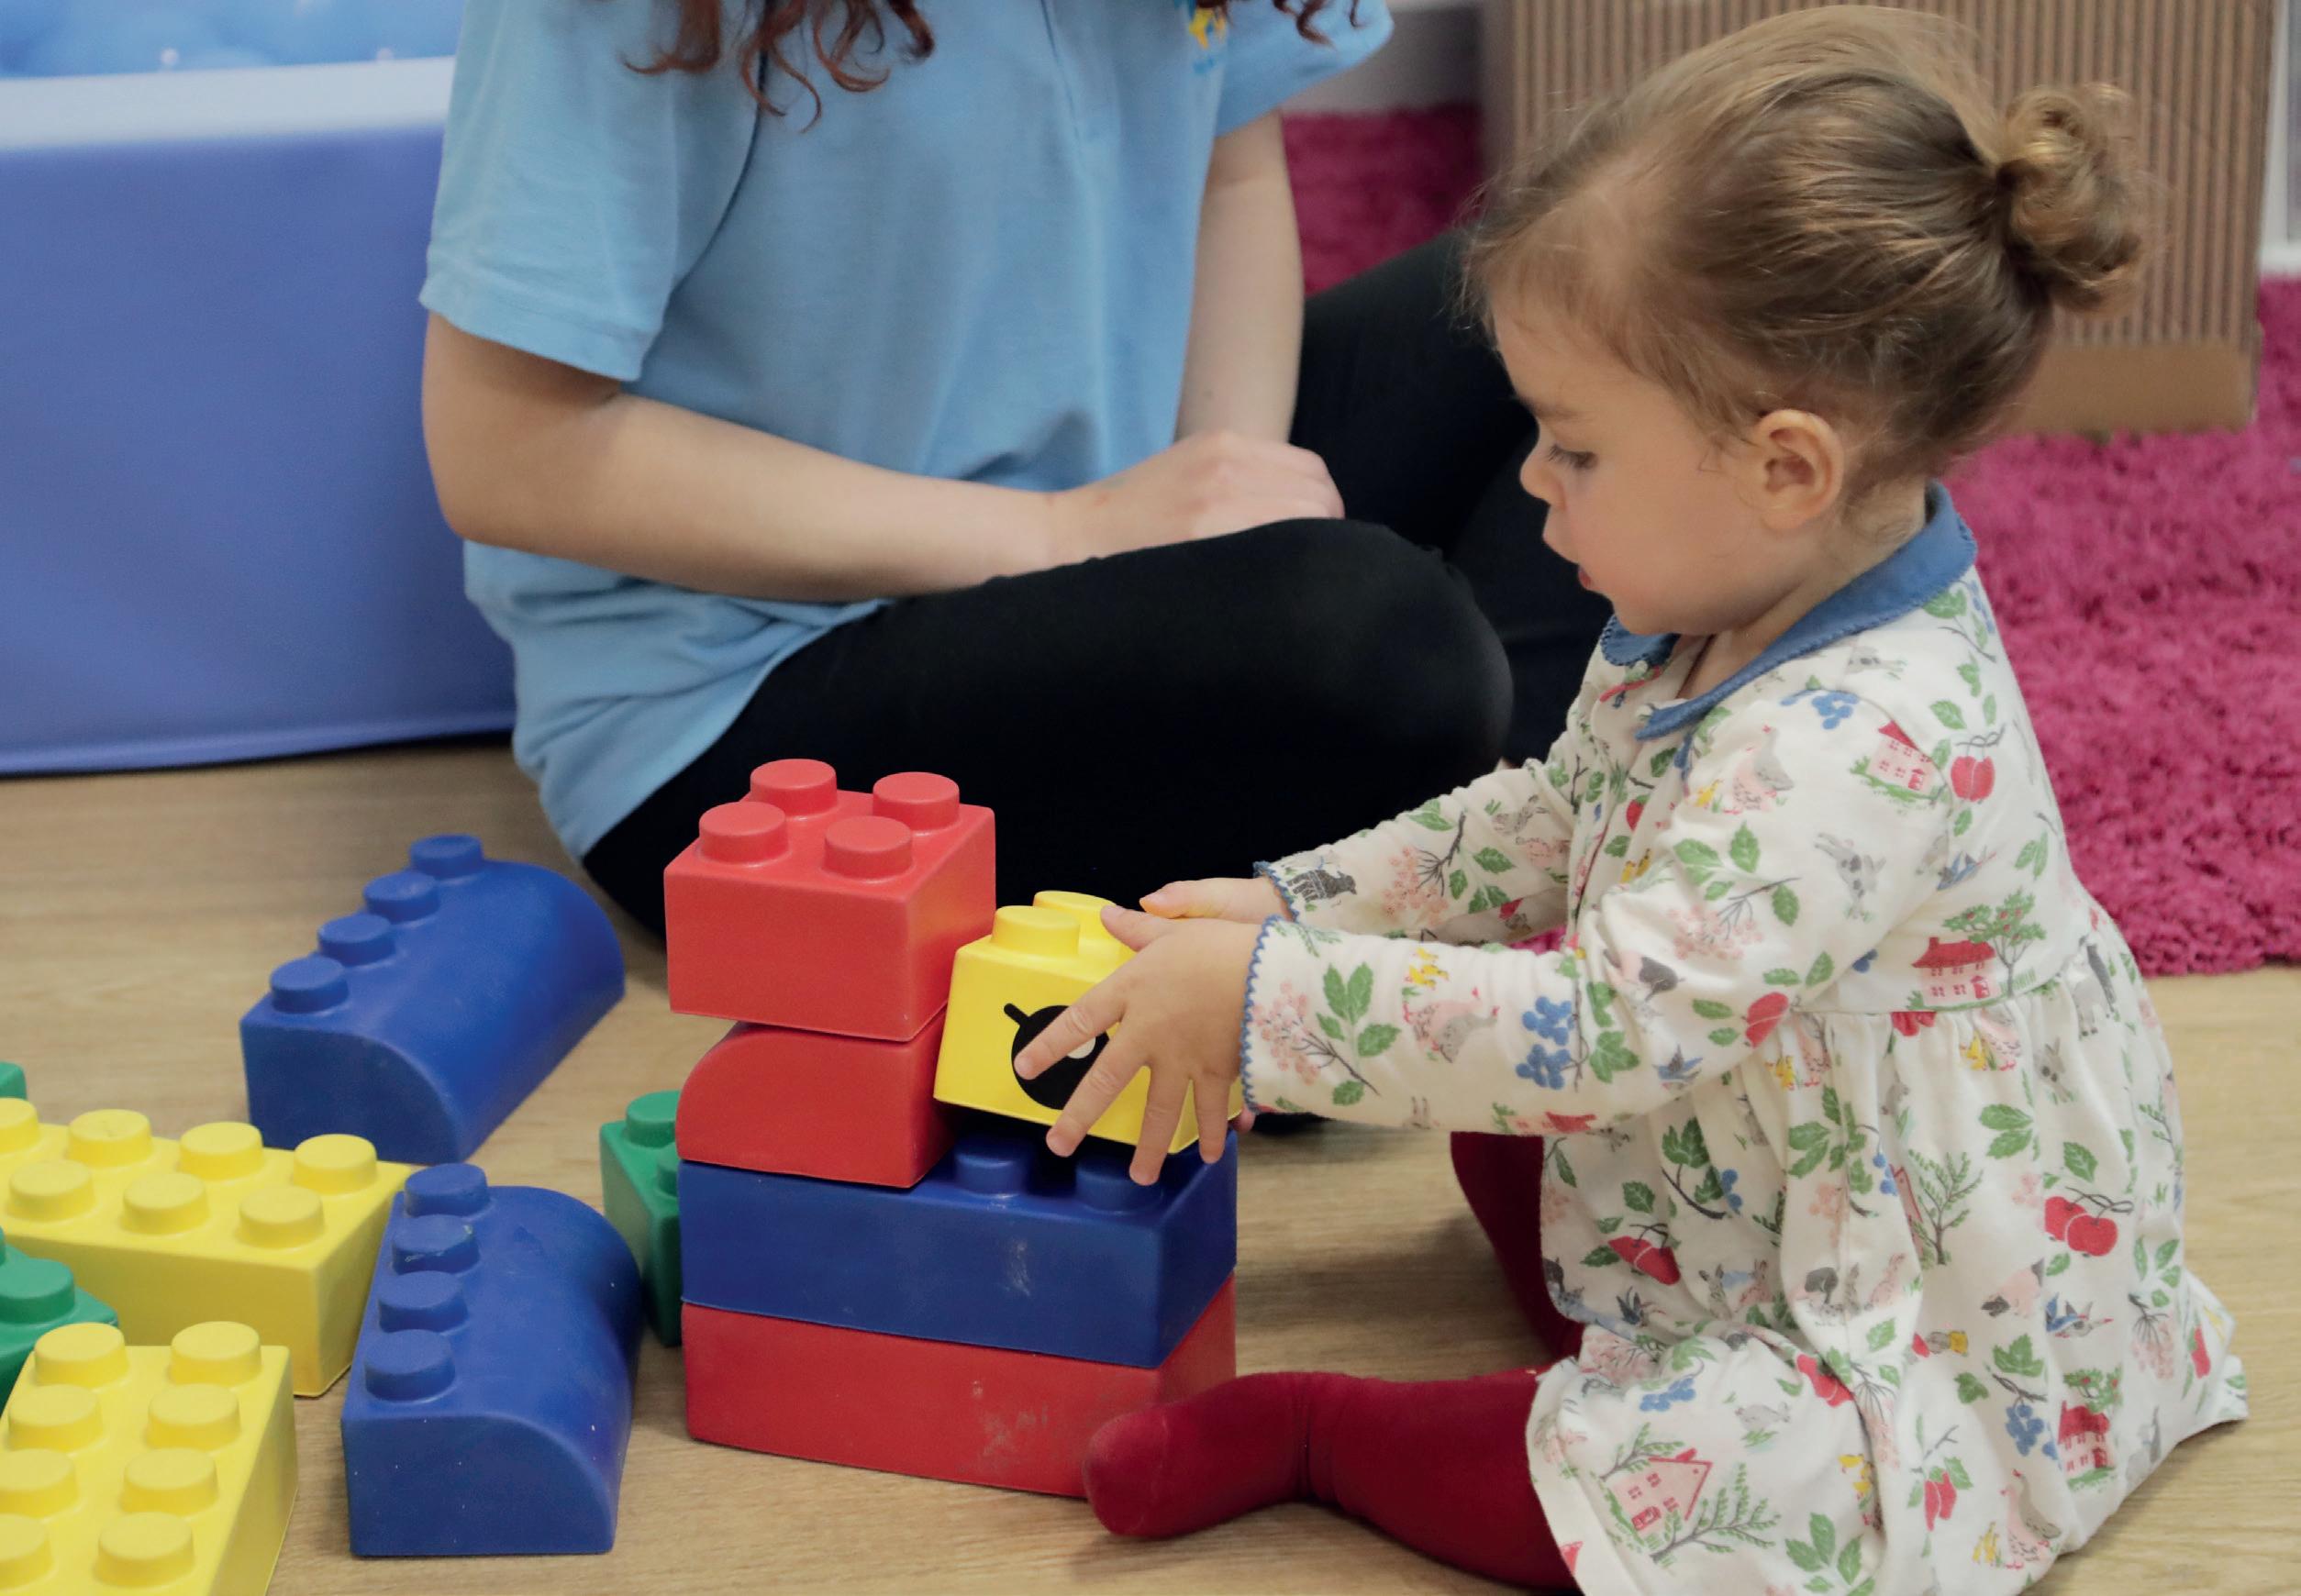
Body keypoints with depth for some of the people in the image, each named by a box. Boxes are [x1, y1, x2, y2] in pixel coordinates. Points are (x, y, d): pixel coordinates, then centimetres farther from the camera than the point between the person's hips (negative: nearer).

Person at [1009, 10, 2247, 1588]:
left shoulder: (1864, 743, -35)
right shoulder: (1717, 624, -2)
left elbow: (1611, 1027, -38)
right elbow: (1547, 823, 13)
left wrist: (1261, 1001, -32)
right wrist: (1288, 905, 2)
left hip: (1942, 1350, -10)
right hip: (1739, 1201, 11)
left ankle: (1298, 1430, -4)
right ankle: (1603, 1339, 3)